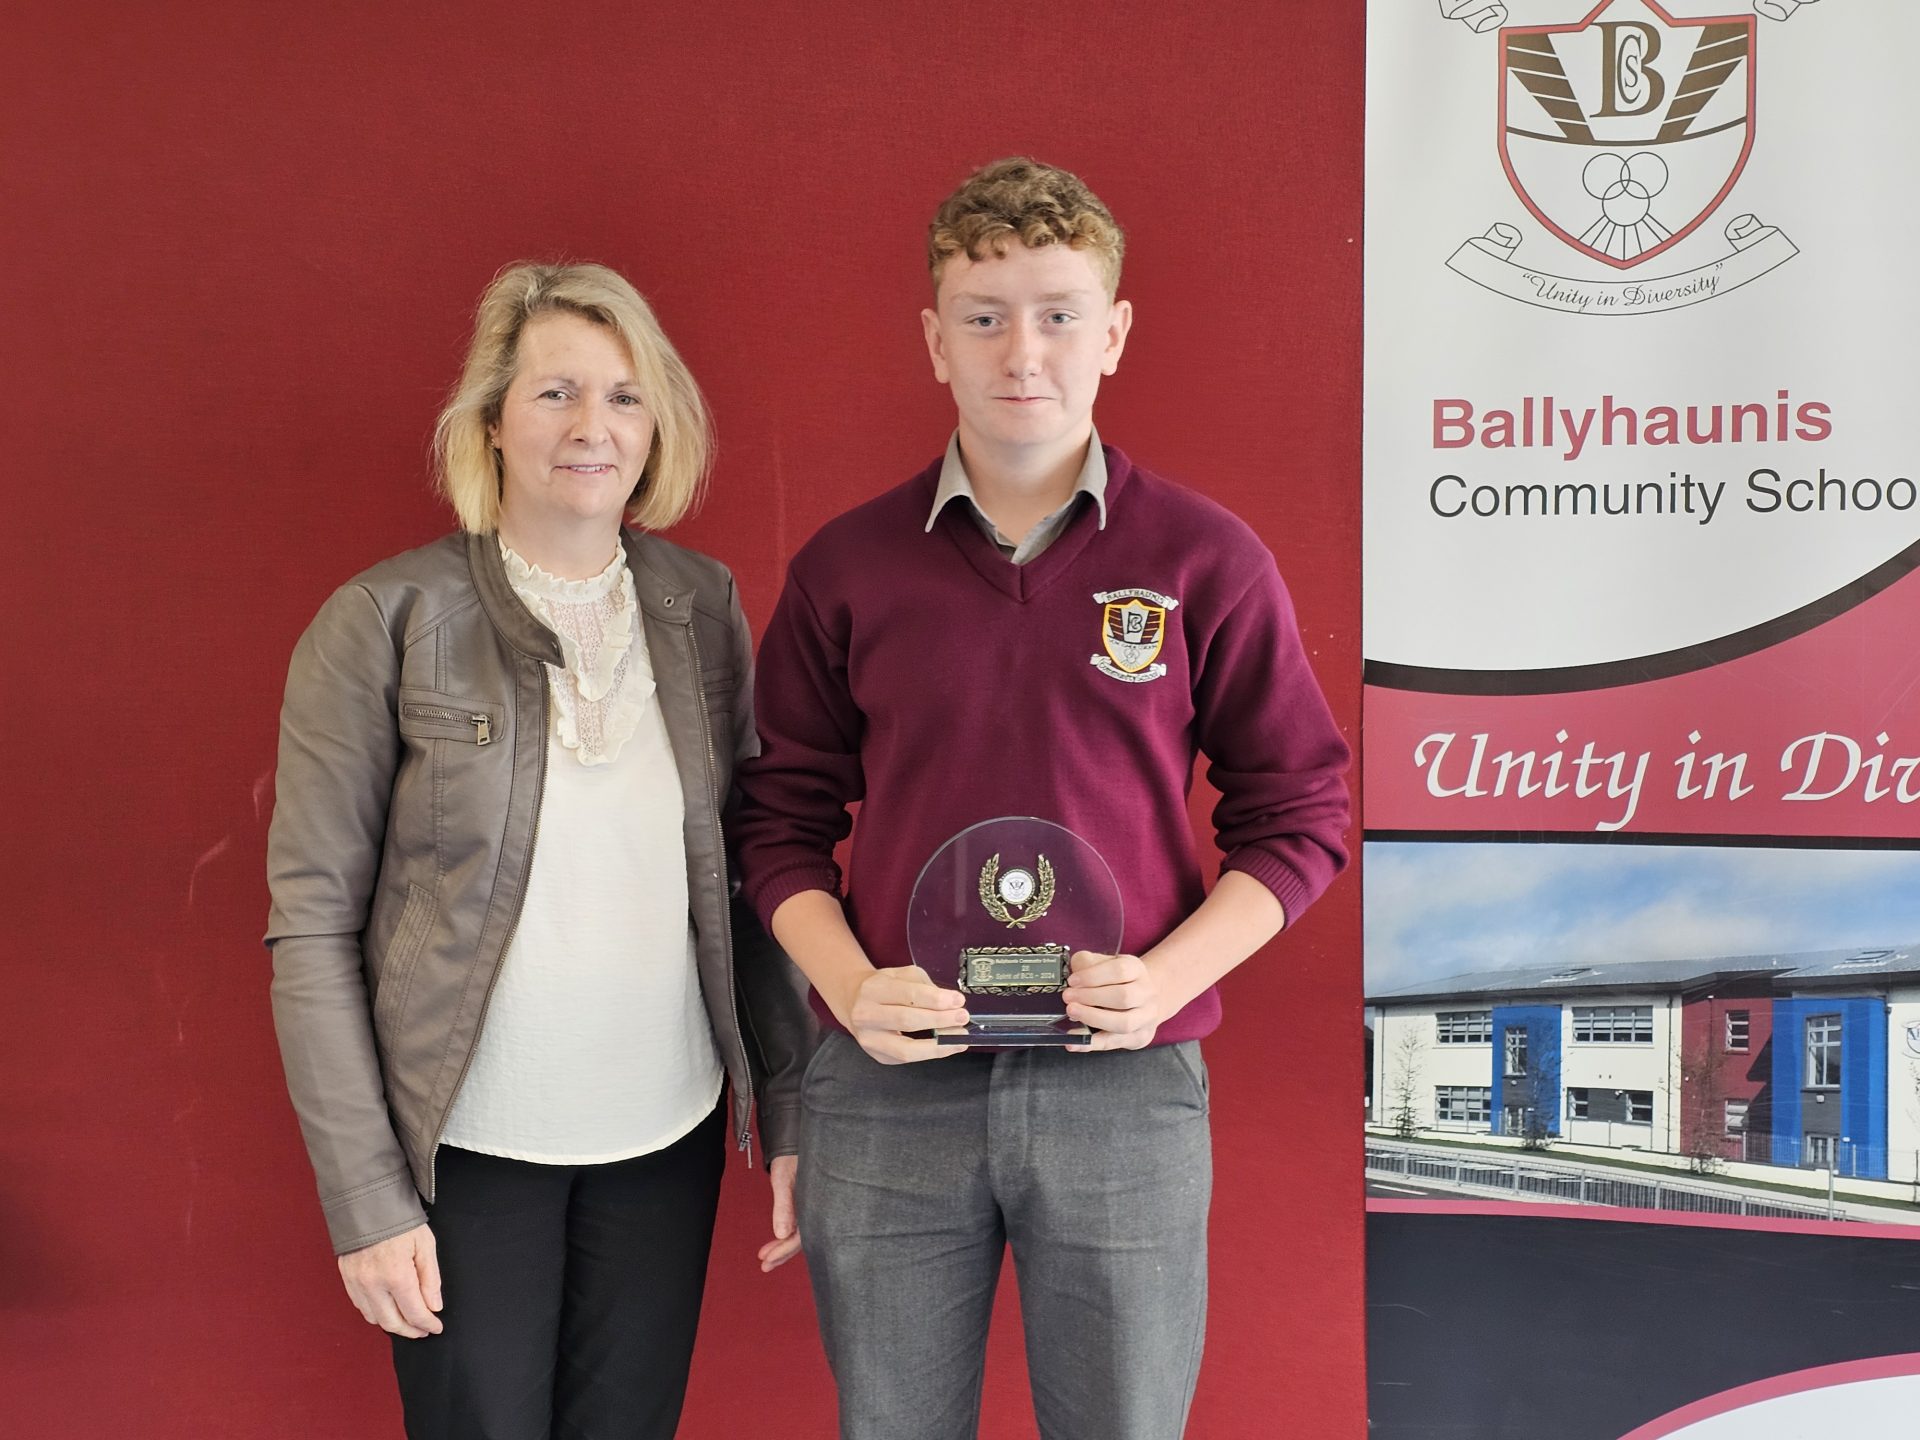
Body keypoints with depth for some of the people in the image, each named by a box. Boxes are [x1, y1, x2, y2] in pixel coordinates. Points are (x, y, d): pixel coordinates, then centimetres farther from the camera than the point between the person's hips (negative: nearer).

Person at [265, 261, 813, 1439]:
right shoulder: (385, 620, -9)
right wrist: (366, 1197, -10)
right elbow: (312, 922, -8)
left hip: (668, 1135, 3)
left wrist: (789, 1114, 1)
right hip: (469, 1149, -3)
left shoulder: (705, 606, 1)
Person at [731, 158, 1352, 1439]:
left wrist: (1164, 979, -12)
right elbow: (784, 820, 8)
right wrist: (851, 986, -9)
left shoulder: (1207, 561, -2)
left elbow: (1297, 816, 2)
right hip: (889, 1085, 1)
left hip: (1125, 1086, -1)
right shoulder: (846, 569, 2)